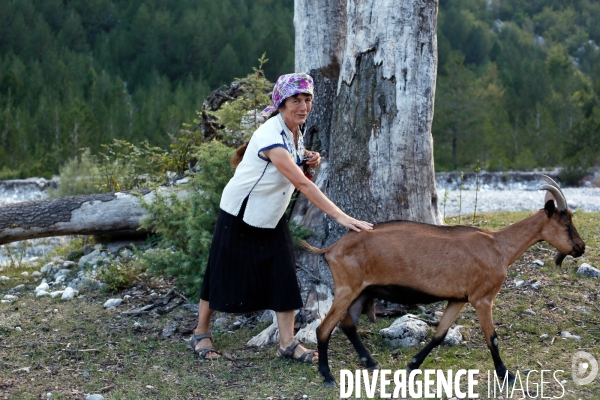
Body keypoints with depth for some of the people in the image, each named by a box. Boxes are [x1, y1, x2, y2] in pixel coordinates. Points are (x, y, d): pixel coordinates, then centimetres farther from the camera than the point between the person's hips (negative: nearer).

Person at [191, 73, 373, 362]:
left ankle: (287, 343, 2)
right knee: (223, 273, 5)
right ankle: (201, 333, 23)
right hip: (239, 215, -7)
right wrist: (340, 216, -44)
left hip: (271, 217, 7)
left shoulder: (297, 129, -5)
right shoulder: (271, 137, -31)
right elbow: (302, 184, -39)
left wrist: (307, 158, -7)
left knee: (284, 275, -2)